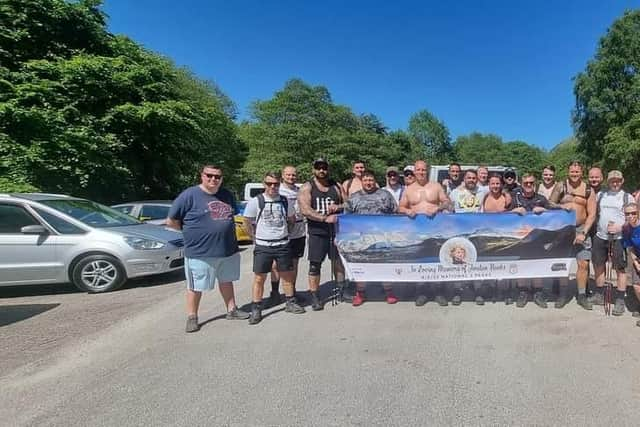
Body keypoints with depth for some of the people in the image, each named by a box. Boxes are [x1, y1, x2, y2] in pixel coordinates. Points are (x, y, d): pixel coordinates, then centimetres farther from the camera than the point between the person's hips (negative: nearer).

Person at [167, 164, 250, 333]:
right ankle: (192, 317, 23)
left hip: (228, 250, 6)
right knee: (195, 286, 6)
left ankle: (232, 310, 33)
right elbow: (171, 221, -8)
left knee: (226, 281, 19)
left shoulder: (227, 194, 8)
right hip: (200, 252, -5)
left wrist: (223, 231, 11)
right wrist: (192, 232, -3)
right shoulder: (190, 195, -11)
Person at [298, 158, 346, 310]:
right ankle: (314, 296, 10)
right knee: (315, 264, 0)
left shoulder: (336, 186, 10)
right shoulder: (307, 188, -2)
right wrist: (325, 218, -25)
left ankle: (341, 289, 30)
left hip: (336, 230, 3)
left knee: (339, 260, 12)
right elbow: (305, 210, -15)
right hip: (317, 232, -3)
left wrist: (338, 207, -11)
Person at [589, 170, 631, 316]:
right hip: (600, 237, 4)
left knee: (620, 269, -1)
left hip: (619, 238, -3)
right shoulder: (600, 195, 11)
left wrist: (620, 227, -15)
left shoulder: (627, 197, 3)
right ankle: (599, 295, 24)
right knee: (598, 266, 10)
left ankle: (620, 301, 7)